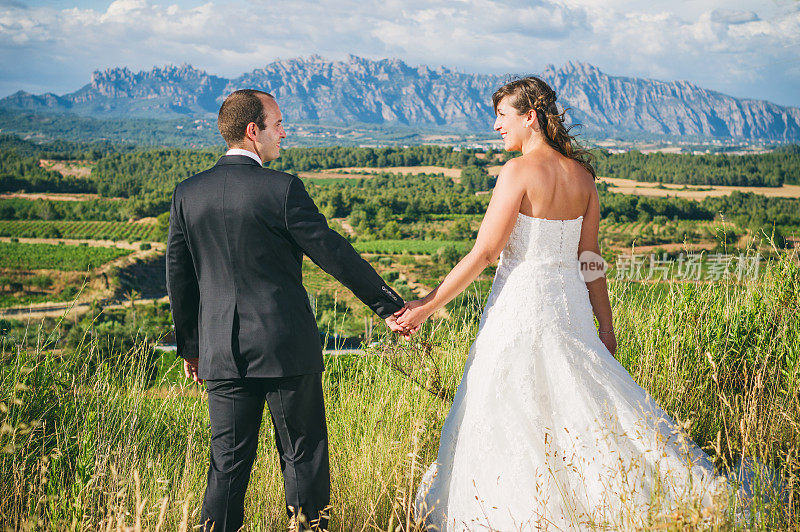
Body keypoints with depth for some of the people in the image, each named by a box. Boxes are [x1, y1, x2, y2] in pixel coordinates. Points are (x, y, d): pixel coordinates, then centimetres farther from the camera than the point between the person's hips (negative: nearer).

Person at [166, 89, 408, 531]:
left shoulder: (187, 193, 3)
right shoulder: (281, 189, -12)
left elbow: (178, 276, 9)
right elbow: (334, 254, -10)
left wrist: (189, 346, 19)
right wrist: (389, 305, -1)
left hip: (221, 353, 4)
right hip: (286, 345, -4)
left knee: (228, 461, 11)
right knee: (304, 456, 9)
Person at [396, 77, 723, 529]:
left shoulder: (519, 171, -13)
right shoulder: (582, 174, 7)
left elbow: (484, 253, -15)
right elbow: (590, 259, 10)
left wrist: (429, 305, -8)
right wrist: (606, 324, 16)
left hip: (522, 304, -7)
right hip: (570, 305, 7)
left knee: (509, 424, 3)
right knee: (589, 407, 16)